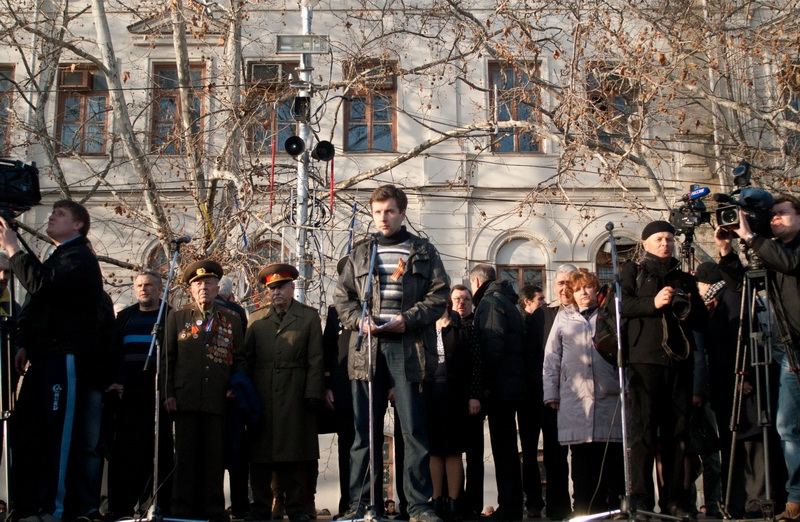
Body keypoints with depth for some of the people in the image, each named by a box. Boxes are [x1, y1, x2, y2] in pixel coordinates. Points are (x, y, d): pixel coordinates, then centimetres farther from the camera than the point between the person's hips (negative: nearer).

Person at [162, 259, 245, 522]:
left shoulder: (232, 320, 13)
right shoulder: (177, 317, 13)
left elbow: (239, 359, 13)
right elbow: (167, 359, 9)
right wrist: (168, 394, 1)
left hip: (218, 400, 0)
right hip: (186, 399, 0)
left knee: (215, 458, 2)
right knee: (185, 457, 2)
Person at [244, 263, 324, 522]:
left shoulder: (309, 317, 9)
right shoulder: (257, 321, 15)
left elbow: (315, 359, 2)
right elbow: (247, 358, 11)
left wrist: (313, 394, -7)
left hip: (295, 398, -2)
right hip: (262, 398, 2)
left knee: (295, 453, 1)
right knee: (260, 453, 4)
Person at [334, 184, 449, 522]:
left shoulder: (423, 252, 10)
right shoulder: (360, 254, 18)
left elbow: (439, 294, 2)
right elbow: (342, 297, 15)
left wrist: (408, 318, -10)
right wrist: (358, 320, -4)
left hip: (407, 347, -2)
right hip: (367, 347, 3)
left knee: (414, 429, -2)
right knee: (365, 431, 4)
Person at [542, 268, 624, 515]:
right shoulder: (563, 317, 16)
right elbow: (552, 357, 13)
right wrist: (551, 393, 6)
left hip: (610, 396, 0)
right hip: (575, 397, 0)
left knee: (613, 455, -3)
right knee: (582, 457, -1)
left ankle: (617, 507, 3)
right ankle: (585, 511, 5)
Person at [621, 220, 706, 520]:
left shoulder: (685, 279, 23)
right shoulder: (632, 271, 12)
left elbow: (702, 321, 20)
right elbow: (621, 303, -5)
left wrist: (689, 311, -1)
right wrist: (653, 303, -18)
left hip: (679, 361, 4)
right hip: (645, 359, -4)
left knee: (677, 430, 3)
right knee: (644, 428, -7)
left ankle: (674, 498, 9)